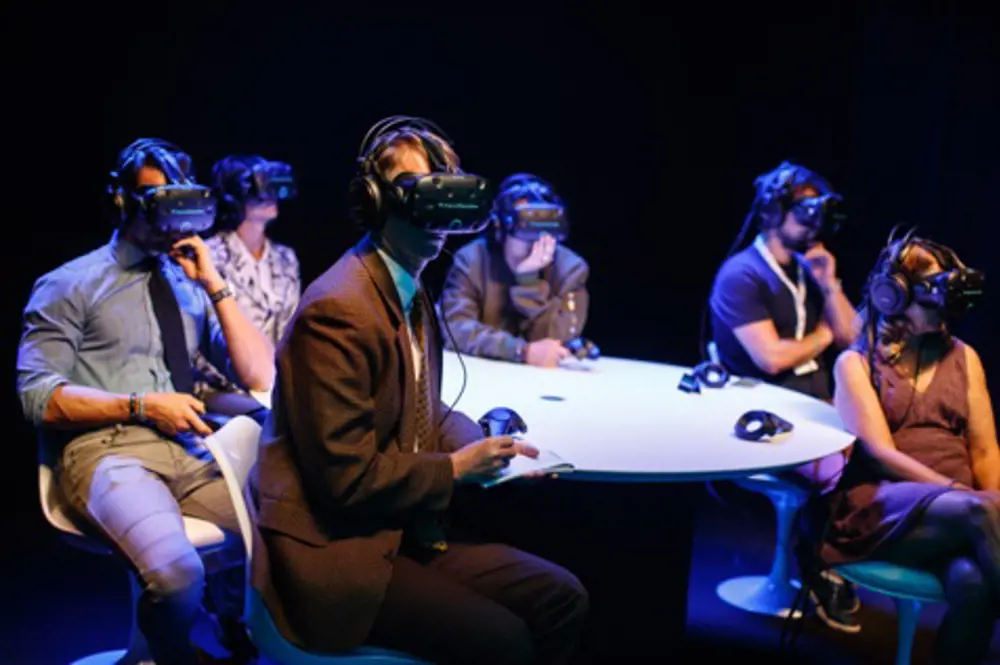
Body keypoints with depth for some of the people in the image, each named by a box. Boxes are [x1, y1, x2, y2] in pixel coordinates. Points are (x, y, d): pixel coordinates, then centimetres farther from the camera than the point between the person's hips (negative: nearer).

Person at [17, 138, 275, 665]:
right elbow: (38, 396, -4)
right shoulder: (69, 286, 4)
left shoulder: (190, 286, 17)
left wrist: (214, 286, 1)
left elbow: (260, 377, 9)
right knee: (177, 573, -33)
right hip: (107, 450, -4)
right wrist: (141, 406, -12)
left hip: (192, 452, 4)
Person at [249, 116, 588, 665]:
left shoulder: (411, 294, 10)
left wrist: (487, 449, 1)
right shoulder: (338, 311, -21)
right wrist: (454, 470, -11)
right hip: (335, 552, -9)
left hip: (405, 530, 9)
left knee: (562, 598, 1)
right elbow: (348, 477, -23)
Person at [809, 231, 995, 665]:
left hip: (957, 507, 3)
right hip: (881, 507, -3)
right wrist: (967, 495, -17)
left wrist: (991, 497, -10)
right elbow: (880, 452, -7)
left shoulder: (963, 358, 17)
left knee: (971, 582, -33)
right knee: (975, 511, -36)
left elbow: (984, 450, 12)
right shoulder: (856, 364, 4)